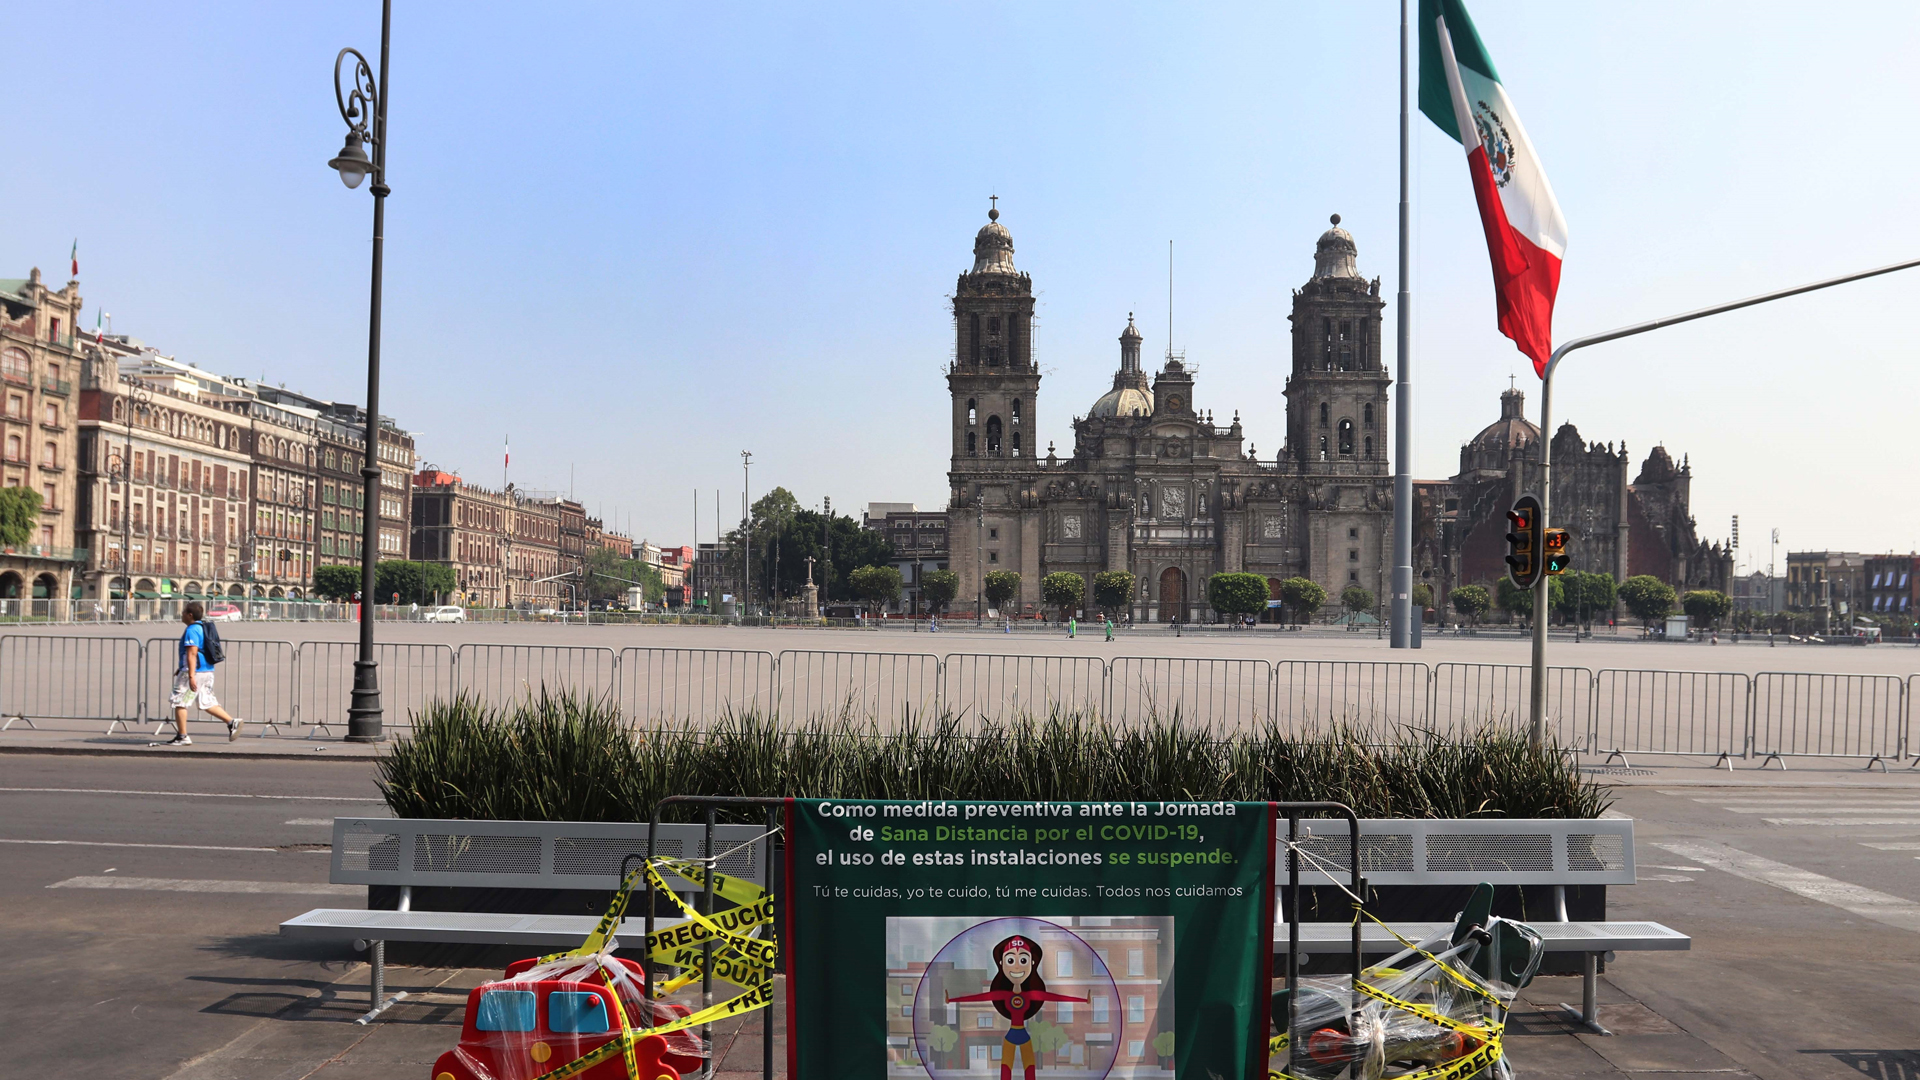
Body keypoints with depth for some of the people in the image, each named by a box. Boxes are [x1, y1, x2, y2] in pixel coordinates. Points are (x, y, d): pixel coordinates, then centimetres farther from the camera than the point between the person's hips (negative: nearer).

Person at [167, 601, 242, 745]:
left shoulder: (192, 630, -14)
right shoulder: (202, 628, 15)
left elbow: (192, 654, -22)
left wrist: (191, 676, -27)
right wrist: (181, 668, 32)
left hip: (194, 672, -9)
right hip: (207, 672, 9)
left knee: (179, 702, 0)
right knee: (207, 703, 14)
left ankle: (182, 737, 3)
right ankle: (232, 722, 4)